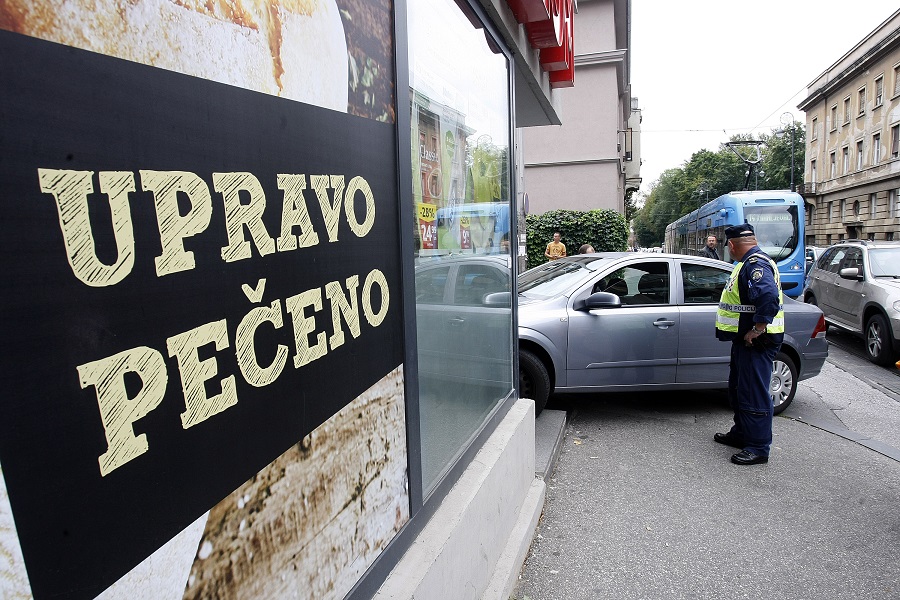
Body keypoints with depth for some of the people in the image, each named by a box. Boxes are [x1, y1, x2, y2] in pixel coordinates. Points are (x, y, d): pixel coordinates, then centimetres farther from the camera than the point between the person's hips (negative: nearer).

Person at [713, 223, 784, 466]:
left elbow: (770, 297, -34)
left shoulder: (756, 264, -19)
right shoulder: (749, 263, 16)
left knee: (754, 394, -4)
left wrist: (755, 331, -28)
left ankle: (758, 448, 5)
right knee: (738, 389, 20)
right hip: (744, 340, 11)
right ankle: (741, 434, 34)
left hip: (756, 343, -11)